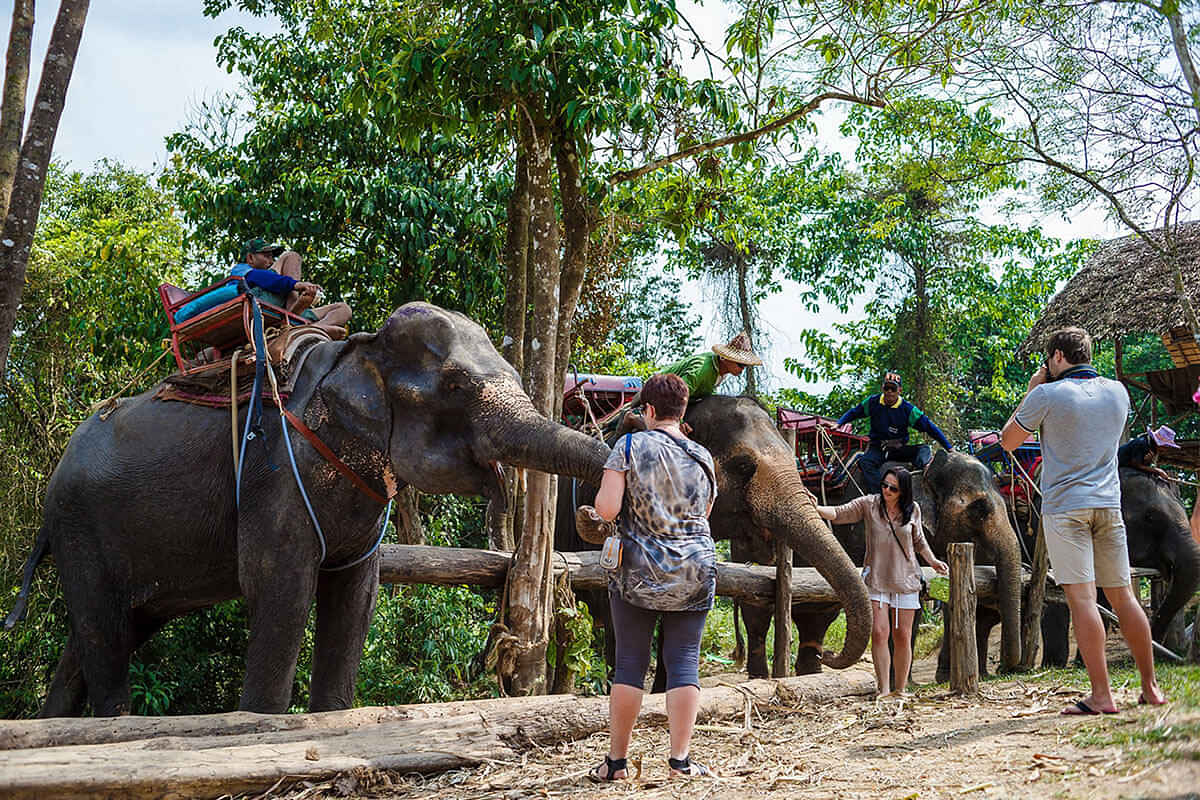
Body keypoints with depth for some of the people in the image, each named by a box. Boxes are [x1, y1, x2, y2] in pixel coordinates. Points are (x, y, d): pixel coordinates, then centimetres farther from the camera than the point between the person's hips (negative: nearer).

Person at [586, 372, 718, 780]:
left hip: (637, 574, -2)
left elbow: (606, 509, -13)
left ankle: (616, 760, 11)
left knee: (630, 663, 4)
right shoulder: (702, 457, 6)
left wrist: (602, 494, 7)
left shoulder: (630, 445, -7)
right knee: (684, 662, 4)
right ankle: (680, 758, 3)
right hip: (693, 575, 2)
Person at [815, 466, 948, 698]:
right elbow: (839, 513, -9)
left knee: (902, 636, 4)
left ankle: (901, 689, 16)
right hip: (876, 579, -1)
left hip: (905, 579, 1)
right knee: (879, 632, -11)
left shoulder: (912, 510, 3)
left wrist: (933, 561, 7)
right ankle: (883, 689, -4)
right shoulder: (869, 504, -3)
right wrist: (814, 509, -26)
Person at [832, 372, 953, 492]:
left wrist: (949, 447, -4)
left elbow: (929, 426, -4)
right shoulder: (873, 402, -1)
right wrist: (838, 423, 3)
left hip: (899, 449, 1)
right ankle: (877, 496, -47)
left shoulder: (907, 409, -6)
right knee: (865, 461, -33)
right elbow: (854, 412, 16)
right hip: (877, 448, -1)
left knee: (925, 449, -23)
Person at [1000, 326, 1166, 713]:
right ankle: (1150, 687, 18)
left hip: (1064, 507, -5)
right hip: (1108, 505, 6)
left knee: (1082, 598, -8)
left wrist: (1030, 392, 8)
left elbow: (1008, 441, 2)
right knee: (1122, 596, 12)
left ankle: (1101, 695, -10)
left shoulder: (1048, 395, -8)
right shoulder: (1117, 392, 9)